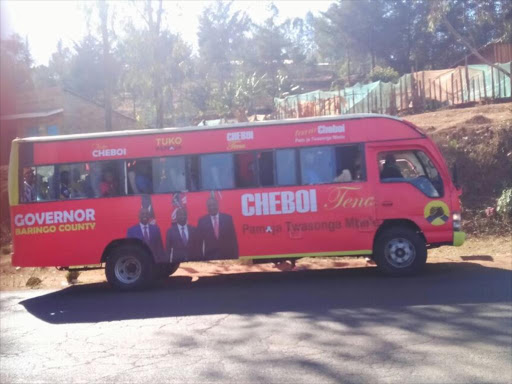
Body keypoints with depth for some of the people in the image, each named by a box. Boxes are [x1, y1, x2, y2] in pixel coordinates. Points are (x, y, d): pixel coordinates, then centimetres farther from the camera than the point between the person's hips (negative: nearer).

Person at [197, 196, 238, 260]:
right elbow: (199, 240, 5)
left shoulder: (228, 218, 4)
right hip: (209, 256, 0)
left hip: (227, 255, 1)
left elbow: (233, 239, 5)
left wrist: (235, 256, 0)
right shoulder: (202, 221, 3)